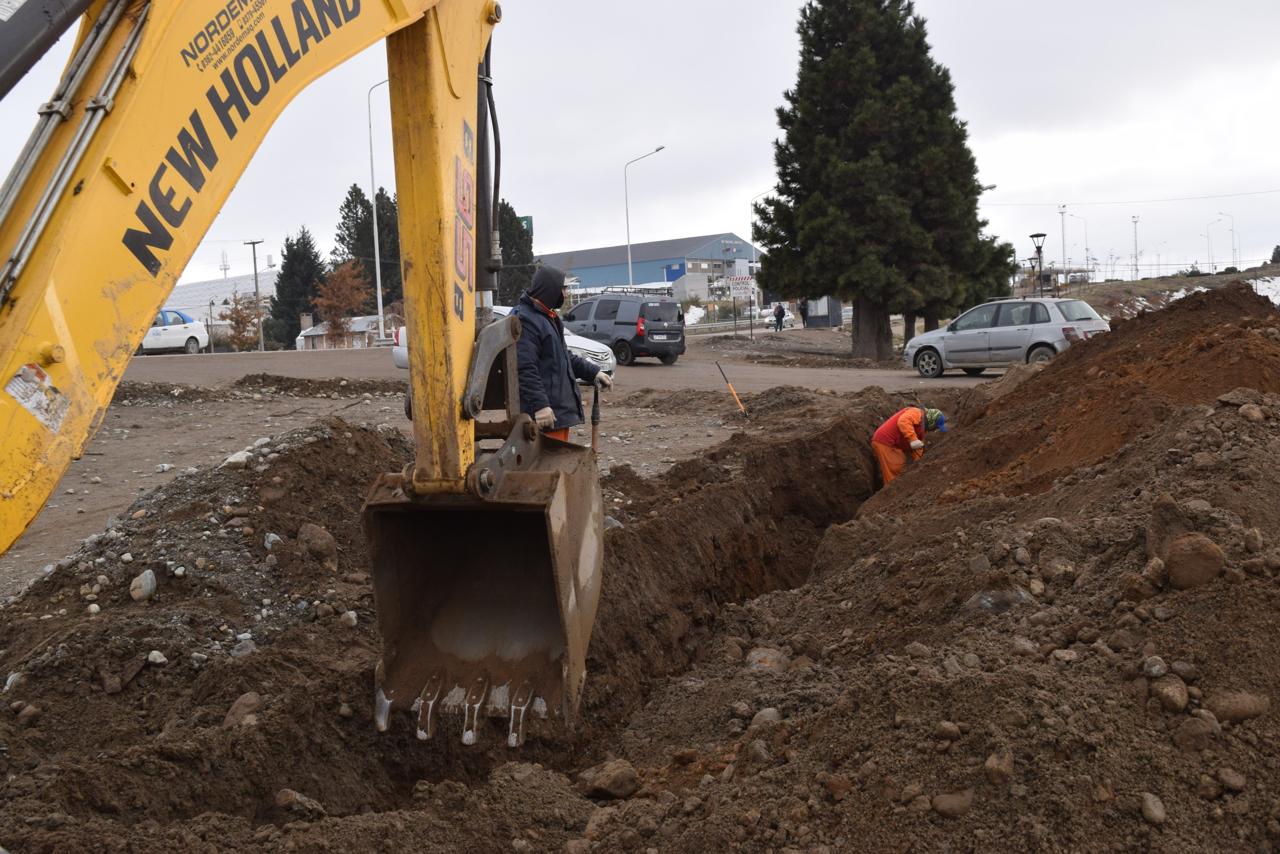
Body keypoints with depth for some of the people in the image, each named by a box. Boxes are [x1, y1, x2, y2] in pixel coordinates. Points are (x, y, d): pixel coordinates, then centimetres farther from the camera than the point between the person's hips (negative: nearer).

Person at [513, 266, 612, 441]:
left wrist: (593, 372, 21)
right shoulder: (525, 320, -16)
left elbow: (563, 356, 29)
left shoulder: (548, 317, 19)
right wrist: (539, 405, -27)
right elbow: (525, 369, -23)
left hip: (560, 408, 11)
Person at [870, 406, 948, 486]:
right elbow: (903, 422, -32)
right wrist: (912, 439, -37)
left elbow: (917, 450, 22)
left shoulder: (921, 427, 20)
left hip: (894, 446, 11)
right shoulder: (916, 413, -10)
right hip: (884, 443, -11)